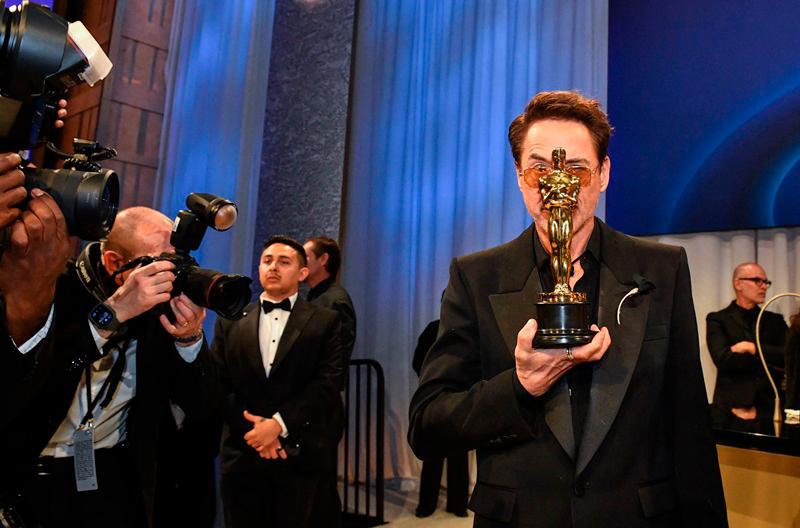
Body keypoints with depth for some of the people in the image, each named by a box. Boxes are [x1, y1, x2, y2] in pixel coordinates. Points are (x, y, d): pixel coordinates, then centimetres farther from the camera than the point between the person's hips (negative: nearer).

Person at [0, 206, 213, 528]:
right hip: (29, 477, -2)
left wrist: (190, 338, -25)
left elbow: (196, 405, -8)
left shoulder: (164, 306, -8)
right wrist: (111, 313, -34)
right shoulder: (51, 286, -14)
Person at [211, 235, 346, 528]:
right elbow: (219, 383, 3)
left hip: (302, 456, -2)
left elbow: (327, 383, -8)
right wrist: (251, 427, -10)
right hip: (243, 454, 2)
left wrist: (278, 424, -16)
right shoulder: (230, 322, 10)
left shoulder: (325, 322, 2)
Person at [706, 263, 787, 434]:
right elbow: (723, 359, -13)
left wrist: (752, 348, -11)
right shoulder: (717, 319, 4)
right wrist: (770, 360, -5)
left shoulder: (775, 320, 18)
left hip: (770, 413, 4)